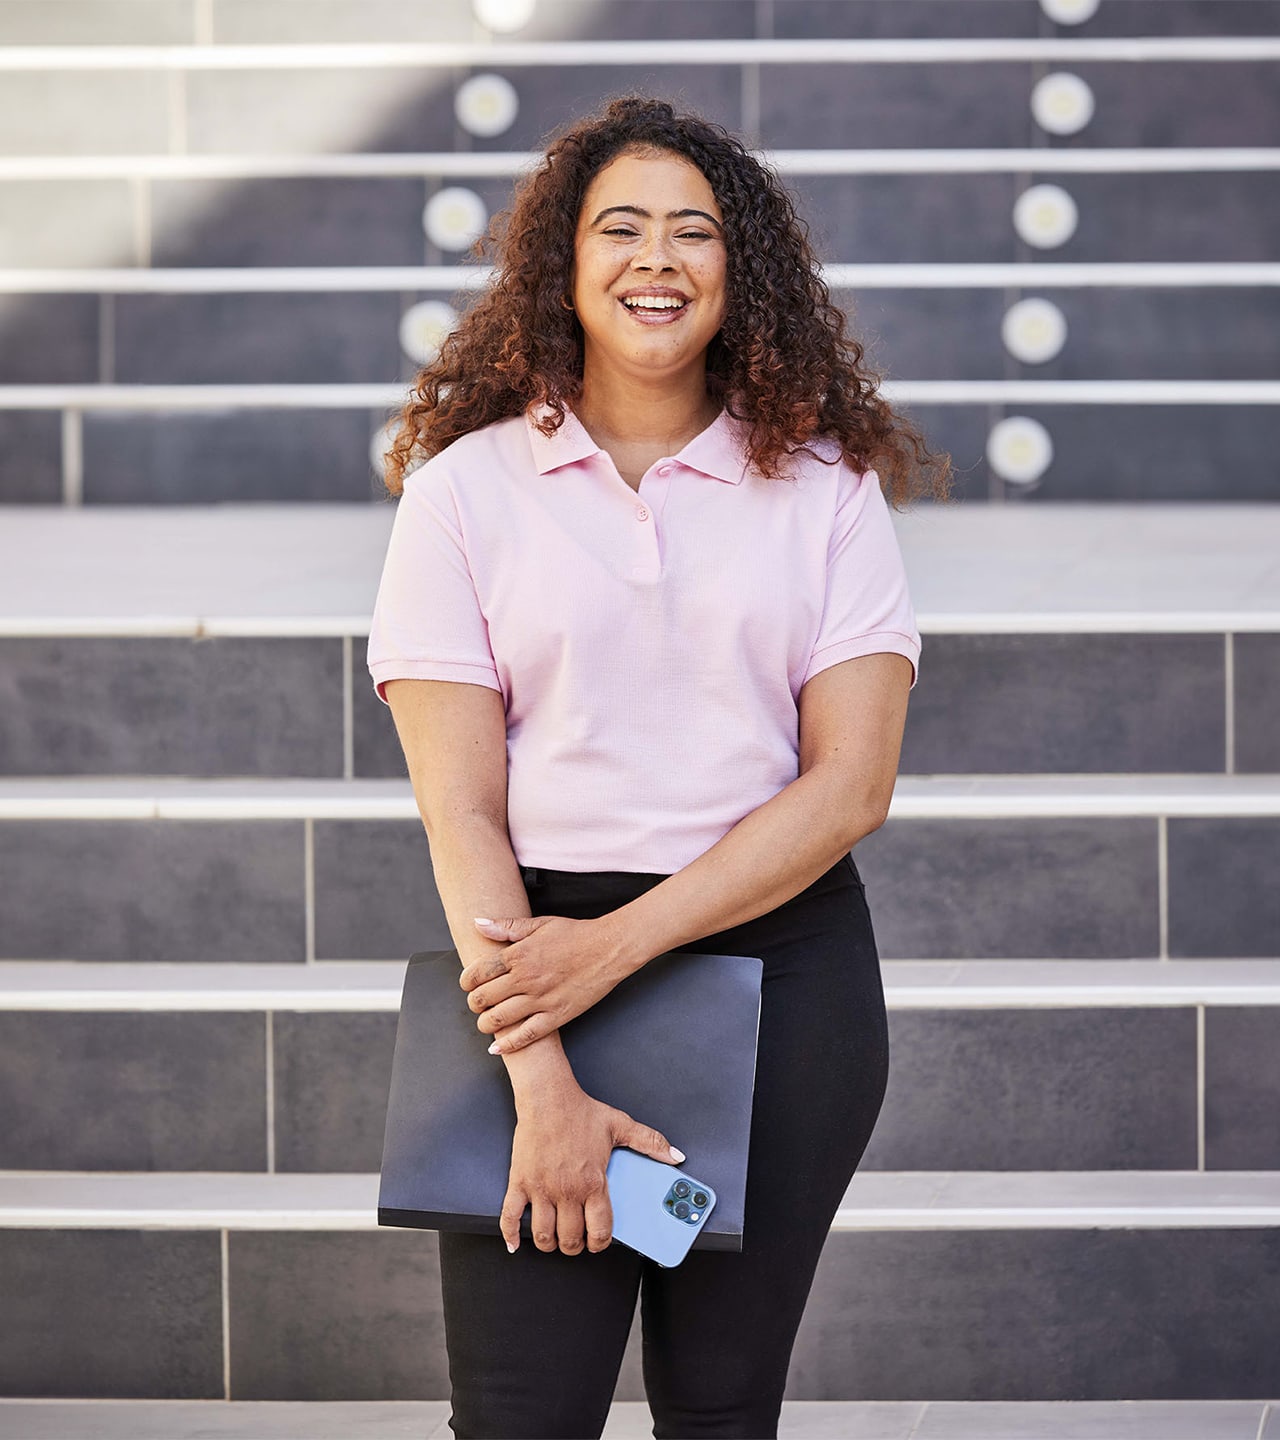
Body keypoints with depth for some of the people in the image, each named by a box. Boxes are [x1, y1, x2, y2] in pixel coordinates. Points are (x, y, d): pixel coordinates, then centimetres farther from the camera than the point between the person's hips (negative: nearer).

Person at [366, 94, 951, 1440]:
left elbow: (852, 783, -3)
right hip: (544, 953, -1)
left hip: (783, 964, 1)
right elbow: (459, 808, -5)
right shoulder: (464, 490, 2)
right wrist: (541, 1081, -15)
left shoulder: (823, 487, 5)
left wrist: (621, 942, -14)